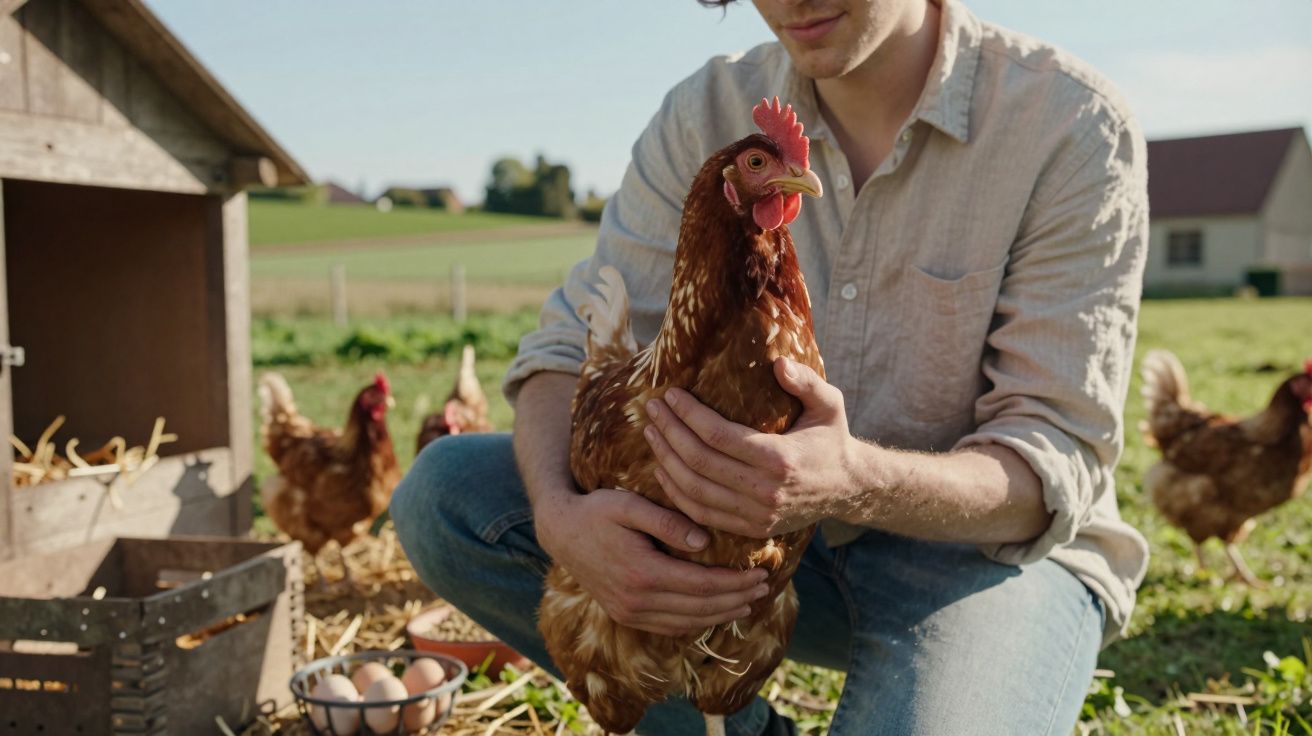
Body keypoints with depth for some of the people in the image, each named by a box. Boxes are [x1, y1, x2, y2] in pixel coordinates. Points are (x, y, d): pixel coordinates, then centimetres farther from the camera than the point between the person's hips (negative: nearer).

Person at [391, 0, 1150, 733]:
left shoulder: (1074, 126, -15)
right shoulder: (709, 112, -5)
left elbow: (1058, 462, -18)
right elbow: (577, 347, -7)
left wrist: (854, 482, -40)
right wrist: (561, 514, -30)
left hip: (995, 547, -3)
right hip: (774, 521, 4)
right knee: (446, 494, -11)